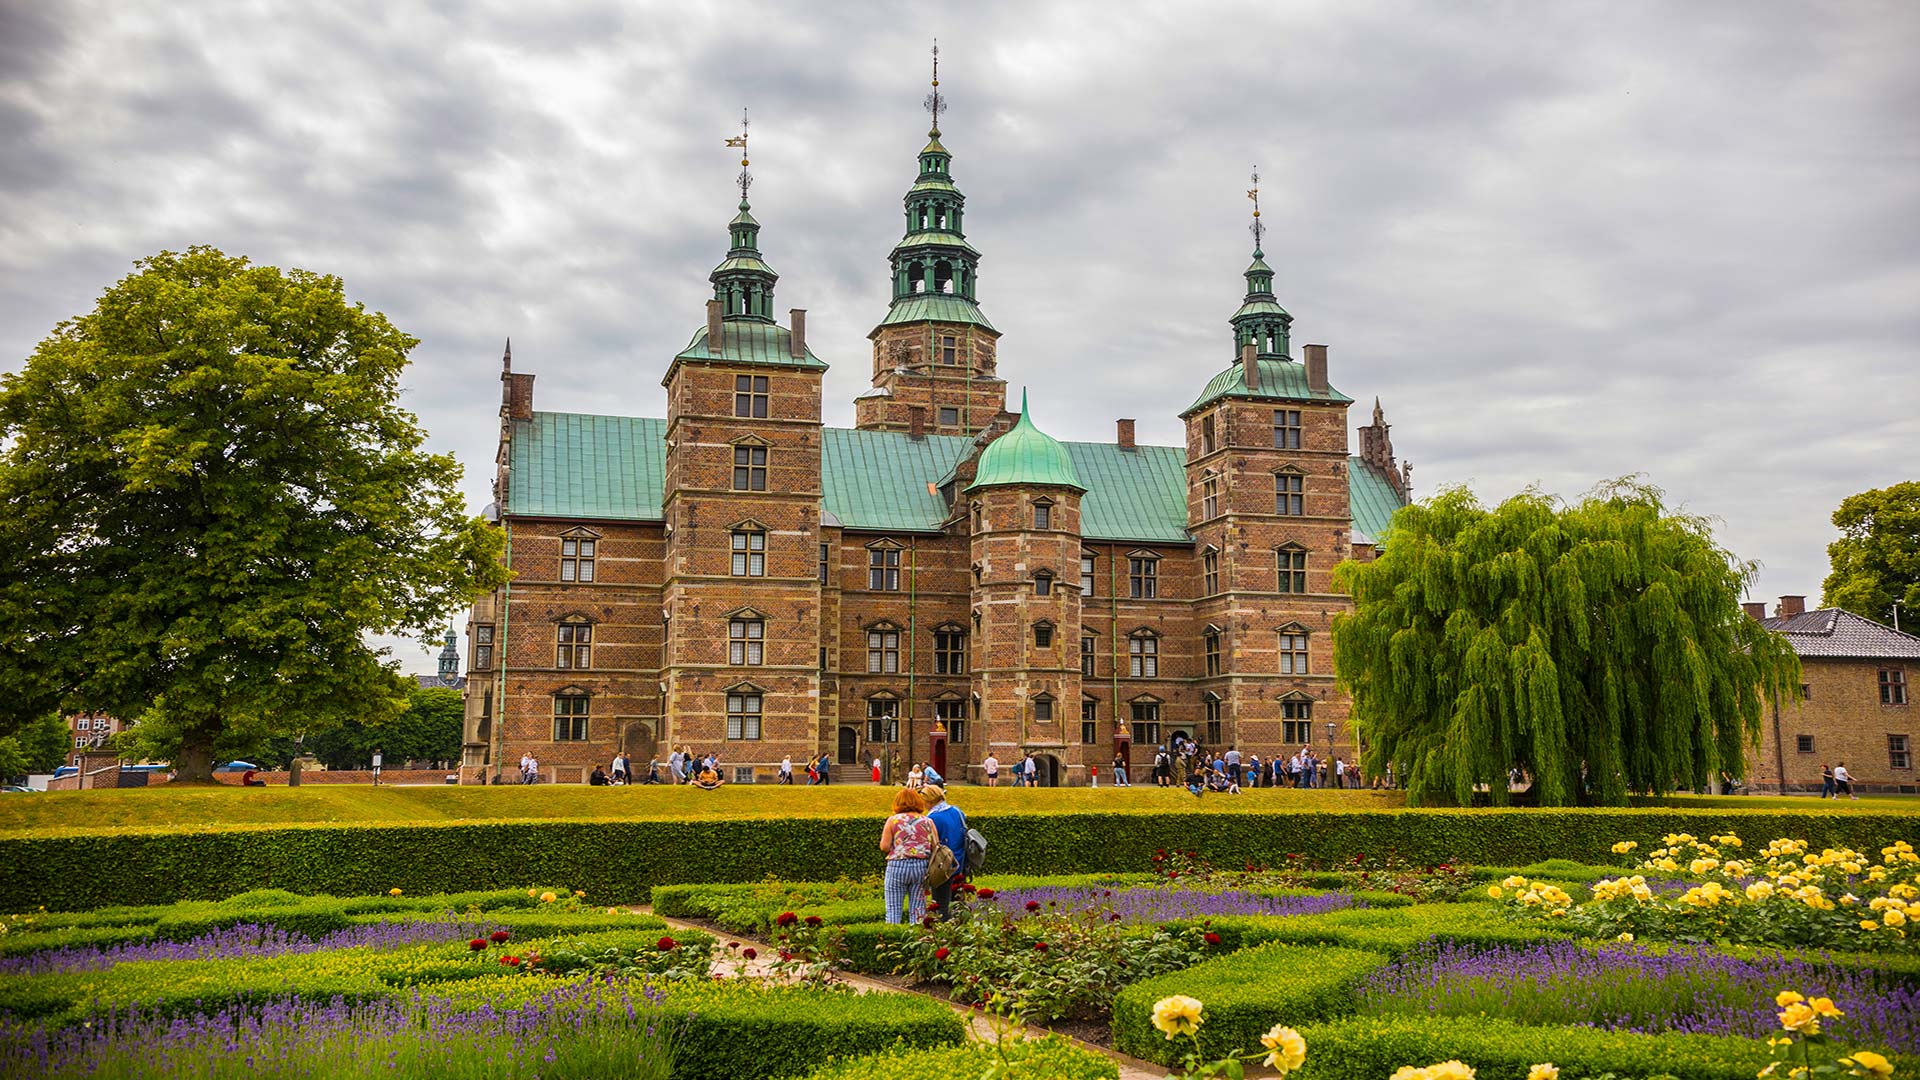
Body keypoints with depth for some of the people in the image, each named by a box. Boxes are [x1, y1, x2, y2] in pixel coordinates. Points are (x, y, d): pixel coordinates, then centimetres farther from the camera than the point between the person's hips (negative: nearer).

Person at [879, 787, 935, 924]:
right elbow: (936, 848, 4)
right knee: (918, 909, 8)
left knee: (894, 908, 3)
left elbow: (884, 847, -4)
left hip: (898, 866, -2)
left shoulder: (893, 820, -1)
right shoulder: (927, 821, 5)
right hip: (921, 866, 2)